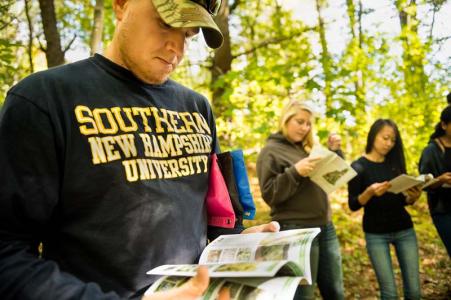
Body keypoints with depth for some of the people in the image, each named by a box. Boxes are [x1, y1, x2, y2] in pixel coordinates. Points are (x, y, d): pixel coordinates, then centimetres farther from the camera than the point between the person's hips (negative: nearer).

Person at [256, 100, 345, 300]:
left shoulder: (306, 149, 16)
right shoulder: (271, 151, -4)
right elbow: (269, 194, -12)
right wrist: (295, 172, -23)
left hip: (325, 226, 7)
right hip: (296, 230, -7)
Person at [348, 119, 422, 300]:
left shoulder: (395, 163, 8)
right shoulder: (358, 167, -5)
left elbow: (404, 200, 11)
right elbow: (353, 205, -9)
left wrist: (414, 196, -11)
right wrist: (370, 192, -26)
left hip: (404, 230, 4)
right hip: (376, 234, -4)